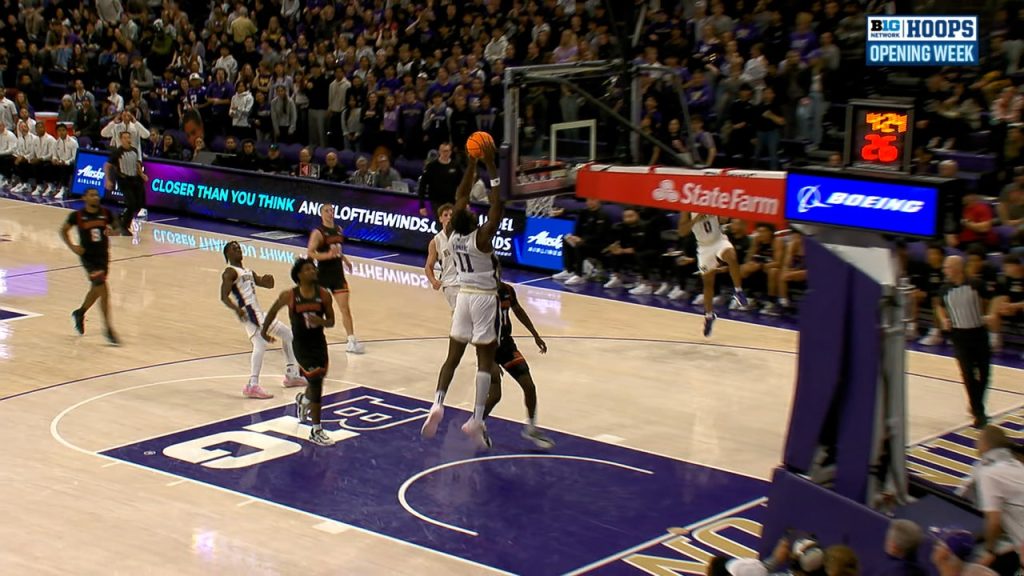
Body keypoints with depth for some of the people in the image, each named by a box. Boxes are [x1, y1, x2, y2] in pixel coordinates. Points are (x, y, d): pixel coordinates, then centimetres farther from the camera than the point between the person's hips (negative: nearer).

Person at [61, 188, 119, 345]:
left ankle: (80, 313, 48)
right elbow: (63, 230, 6)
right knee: (104, 291, -15)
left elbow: (115, 227, 12)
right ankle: (108, 330, -9)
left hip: (103, 256, 5)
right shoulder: (77, 216, -9)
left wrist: (111, 231, -12)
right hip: (88, 257, -5)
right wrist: (72, 246, -8)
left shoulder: (106, 214, -3)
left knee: (96, 290, 20)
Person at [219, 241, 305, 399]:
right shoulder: (230, 272, -5)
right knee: (261, 344, -29)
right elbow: (224, 297, -17)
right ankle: (252, 386, -38)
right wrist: (237, 309, -36)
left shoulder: (248, 272, 23)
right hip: (248, 313, -10)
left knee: (287, 334, 20)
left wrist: (268, 279, -1)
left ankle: (291, 376, 26)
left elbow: (268, 285, 25)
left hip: (259, 313, 10)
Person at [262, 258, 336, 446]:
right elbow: (274, 310, 8)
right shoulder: (289, 296, -11)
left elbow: (331, 322, 0)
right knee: (316, 382, -14)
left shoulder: (324, 295, -6)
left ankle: (303, 400, 56)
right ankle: (316, 431, -5)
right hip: (301, 345, -4)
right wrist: (264, 330, 17)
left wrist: (321, 321, -22)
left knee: (316, 383, 16)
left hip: (319, 343, 4)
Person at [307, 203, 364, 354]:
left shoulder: (339, 230, 8)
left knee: (345, 308, -3)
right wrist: (328, 255, -32)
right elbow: (310, 253, -22)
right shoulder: (318, 233, -14)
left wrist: (344, 259, 17)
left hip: (338, 273, 5)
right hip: (323, 274, -5)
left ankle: (352, 342, -4)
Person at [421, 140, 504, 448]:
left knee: (453, 355, 10)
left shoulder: (454, 234, -3)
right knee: (486, 359, -2)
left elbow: (461, 196, 7)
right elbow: (498, 205, -22)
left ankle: (437, 405, -9)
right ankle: (476, 420, -8)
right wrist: (491, 167, -21)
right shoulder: (481, 237, -19)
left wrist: (472, 164, 6)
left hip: (464, 295, 6)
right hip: (485, 298, -6)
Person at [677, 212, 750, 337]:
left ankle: (738, 292, -21)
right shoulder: (687, 210, -9)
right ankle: (709, 315, 28)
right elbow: (682, 232, -14)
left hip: (719, 240, -1)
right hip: (704, 247, 1)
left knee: (732, 257, -35)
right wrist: (695, 220, -28)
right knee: (708, 282, 11)